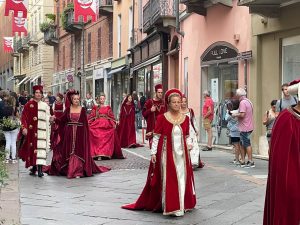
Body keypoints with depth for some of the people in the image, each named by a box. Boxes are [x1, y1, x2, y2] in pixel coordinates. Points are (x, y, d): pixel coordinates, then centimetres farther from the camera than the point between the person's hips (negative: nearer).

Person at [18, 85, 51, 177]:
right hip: (31, 131, 0)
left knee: (41, 148, -10)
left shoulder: (45, 106, 10)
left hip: (41, 131, 0)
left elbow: (47, 119, 11)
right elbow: (24, 117, -1)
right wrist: (24, 128, -11)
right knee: (32, 148, 4)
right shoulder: (28, 105, 5)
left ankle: (40, 169, -15)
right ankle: (33, 168, 16)